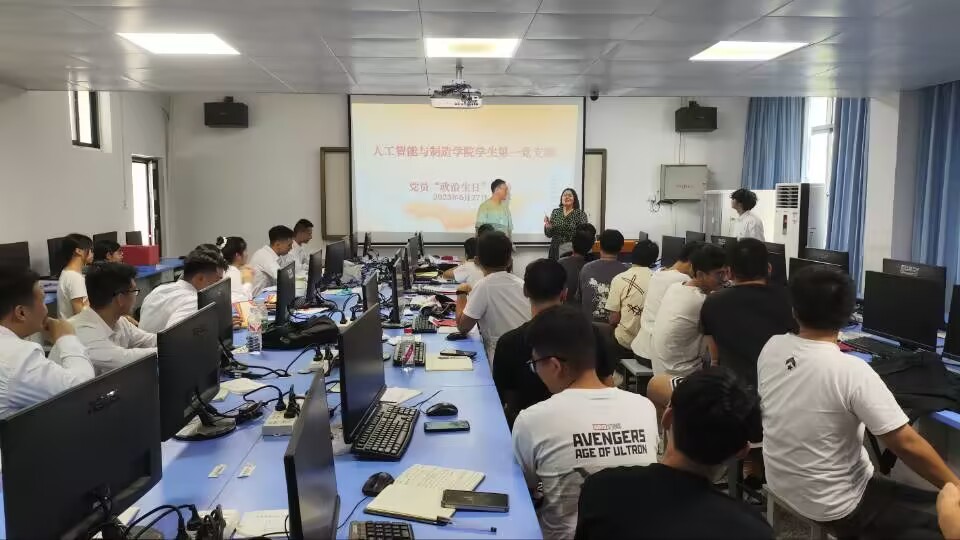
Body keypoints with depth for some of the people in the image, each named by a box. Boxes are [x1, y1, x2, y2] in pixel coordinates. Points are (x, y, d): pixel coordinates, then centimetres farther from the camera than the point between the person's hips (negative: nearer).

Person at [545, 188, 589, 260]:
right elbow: (549, 234, 8)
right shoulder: (555, 212, 7)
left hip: (573, 251, -2)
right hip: (556, 251, 3)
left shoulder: (581, 214, -2)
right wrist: (548, 226, -11)